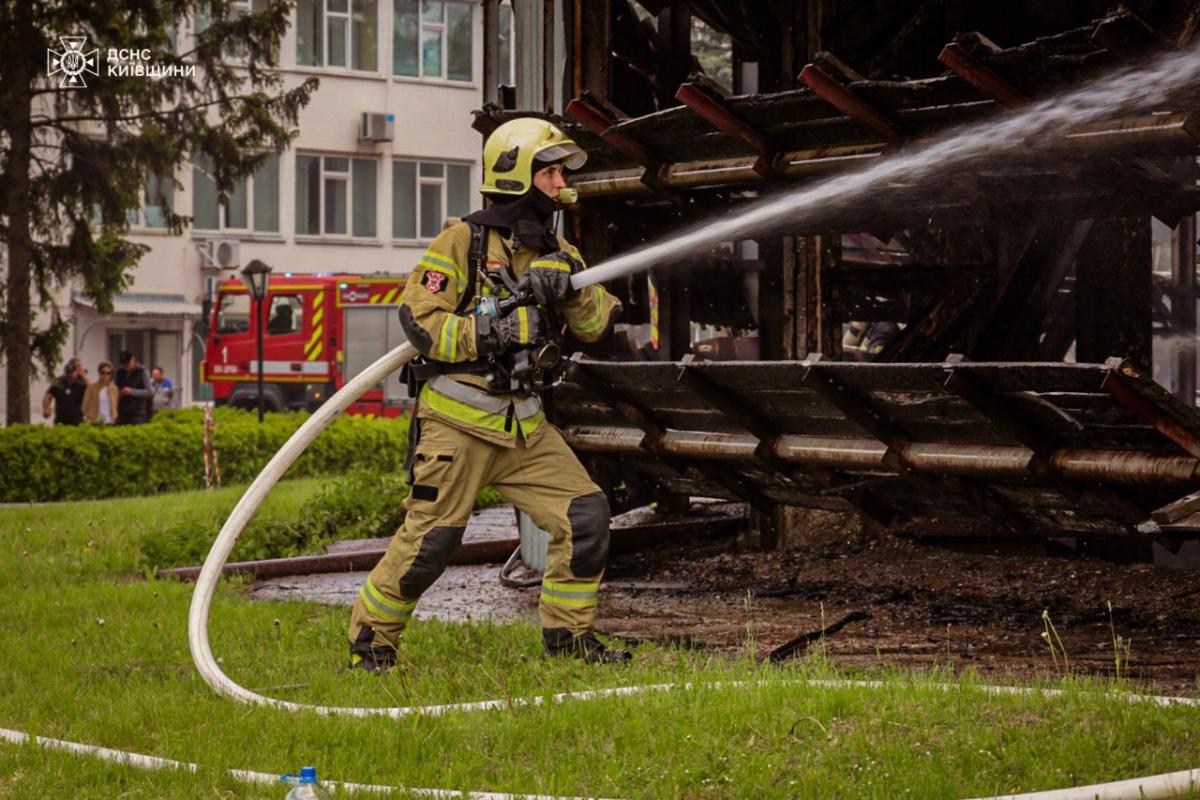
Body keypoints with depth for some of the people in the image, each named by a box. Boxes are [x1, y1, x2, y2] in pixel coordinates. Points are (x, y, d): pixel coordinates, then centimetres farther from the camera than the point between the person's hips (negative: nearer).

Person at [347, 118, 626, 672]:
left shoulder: (556, 252, 14)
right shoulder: (463, 242, -7)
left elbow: (598, 325, 6)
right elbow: (418, 319, -16)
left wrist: (569, 288, -13)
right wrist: (492, 331, -22)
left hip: (523, 424, 6)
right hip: (457, 422, -6)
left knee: (586, 515, -2)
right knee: (430, 539, -6)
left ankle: (568, 634, 12)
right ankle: (369, 639, 13)